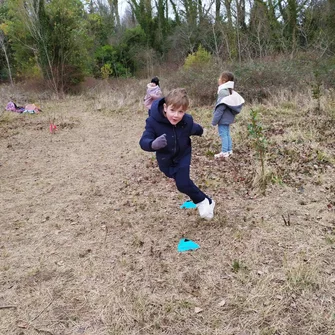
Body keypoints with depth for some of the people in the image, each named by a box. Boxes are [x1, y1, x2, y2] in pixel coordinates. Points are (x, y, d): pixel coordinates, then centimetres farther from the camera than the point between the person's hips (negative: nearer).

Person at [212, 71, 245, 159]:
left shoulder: (223, 92, -19)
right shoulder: (230, 91, 10)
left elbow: (220, 108, -22)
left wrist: (214, 120, -17)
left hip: (223, 118, -10)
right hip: (228, 118, 10)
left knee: (223, 134, -4)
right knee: (227, 134, 17)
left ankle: (224, 152, 0)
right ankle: (229, 150, 24)